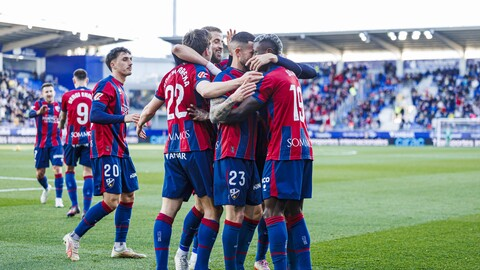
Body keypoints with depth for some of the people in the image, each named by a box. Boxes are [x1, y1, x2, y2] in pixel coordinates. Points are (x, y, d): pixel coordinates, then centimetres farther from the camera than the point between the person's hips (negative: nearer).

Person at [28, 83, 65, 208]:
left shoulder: (58, 105, 4)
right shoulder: (39, 104, -5)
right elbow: (31, 114, -26)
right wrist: (39, 112, -48)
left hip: (55, 143, 1)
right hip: (41, 143, -1)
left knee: (57, 170, -12)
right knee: (40, 173, 7)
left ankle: (58, 199, -6)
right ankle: (46, 188, 38)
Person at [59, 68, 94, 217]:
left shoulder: (67, 96, 0)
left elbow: (62, 117, 16)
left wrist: (61, 128, 37)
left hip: (72, 138, 0)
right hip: (90, 138, 1)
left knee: (70, 169, 16)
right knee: (88, 172, 1)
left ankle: (74, 205, 10)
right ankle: (86, 210, -3)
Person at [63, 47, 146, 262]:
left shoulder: (120, 89, 19)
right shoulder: (105, 86, -11)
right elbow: (94, 115, -23)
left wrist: (134, 123, 17)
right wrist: (124, 118, -28)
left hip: (120, 151, 10)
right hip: (106, 152, -10)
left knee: (128, 197, 9)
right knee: (111, 200, -12)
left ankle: (120, 246, 16)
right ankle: (74, 238, -1)